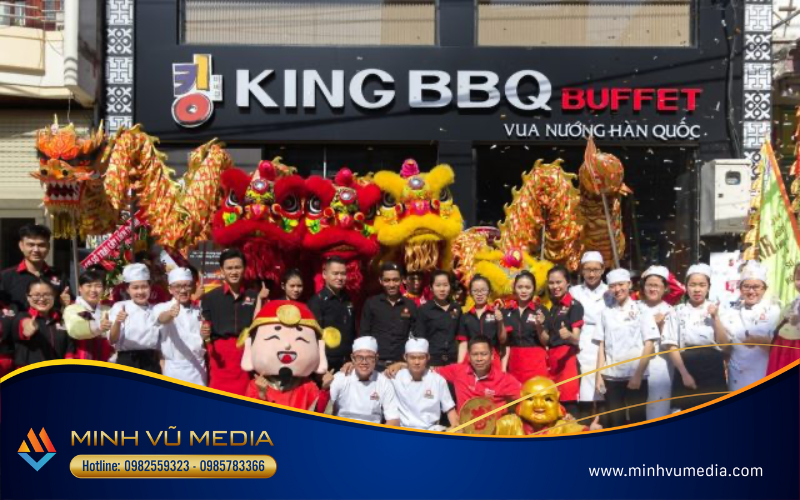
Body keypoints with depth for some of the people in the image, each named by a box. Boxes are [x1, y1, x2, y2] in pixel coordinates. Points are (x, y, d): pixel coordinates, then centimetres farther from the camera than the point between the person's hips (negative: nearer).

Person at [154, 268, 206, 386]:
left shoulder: (199, 311, 10)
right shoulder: (162, 308, -5)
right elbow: (162, 319, -28)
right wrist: (170, 314, -51)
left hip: (198, 368, 4)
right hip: (174, 369, -4)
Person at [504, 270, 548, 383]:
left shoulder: (540, 310, -2)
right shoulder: (508, 311, 6)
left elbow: (544, 341, -2)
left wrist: (539, 326, -19)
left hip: (535, 361, -3)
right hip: (514, 361, 3)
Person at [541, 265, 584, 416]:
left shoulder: (574, 306, -5)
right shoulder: (552, 308, 17)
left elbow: (576, 339, -13)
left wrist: (568, 335, -35)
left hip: (567, 358, -7)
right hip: (551, 359, 7)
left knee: (568, 403, -13)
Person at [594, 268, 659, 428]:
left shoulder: (641, 310, 1)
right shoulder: (606, 313, 9)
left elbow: (649, 344, -3)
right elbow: (601, 346, 9)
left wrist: (638, 374, -10)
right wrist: (599, 375, 1)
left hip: (636, 376, -2)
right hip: (611, 376, 3)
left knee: (637, 420, 2)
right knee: (615, 421, 6)